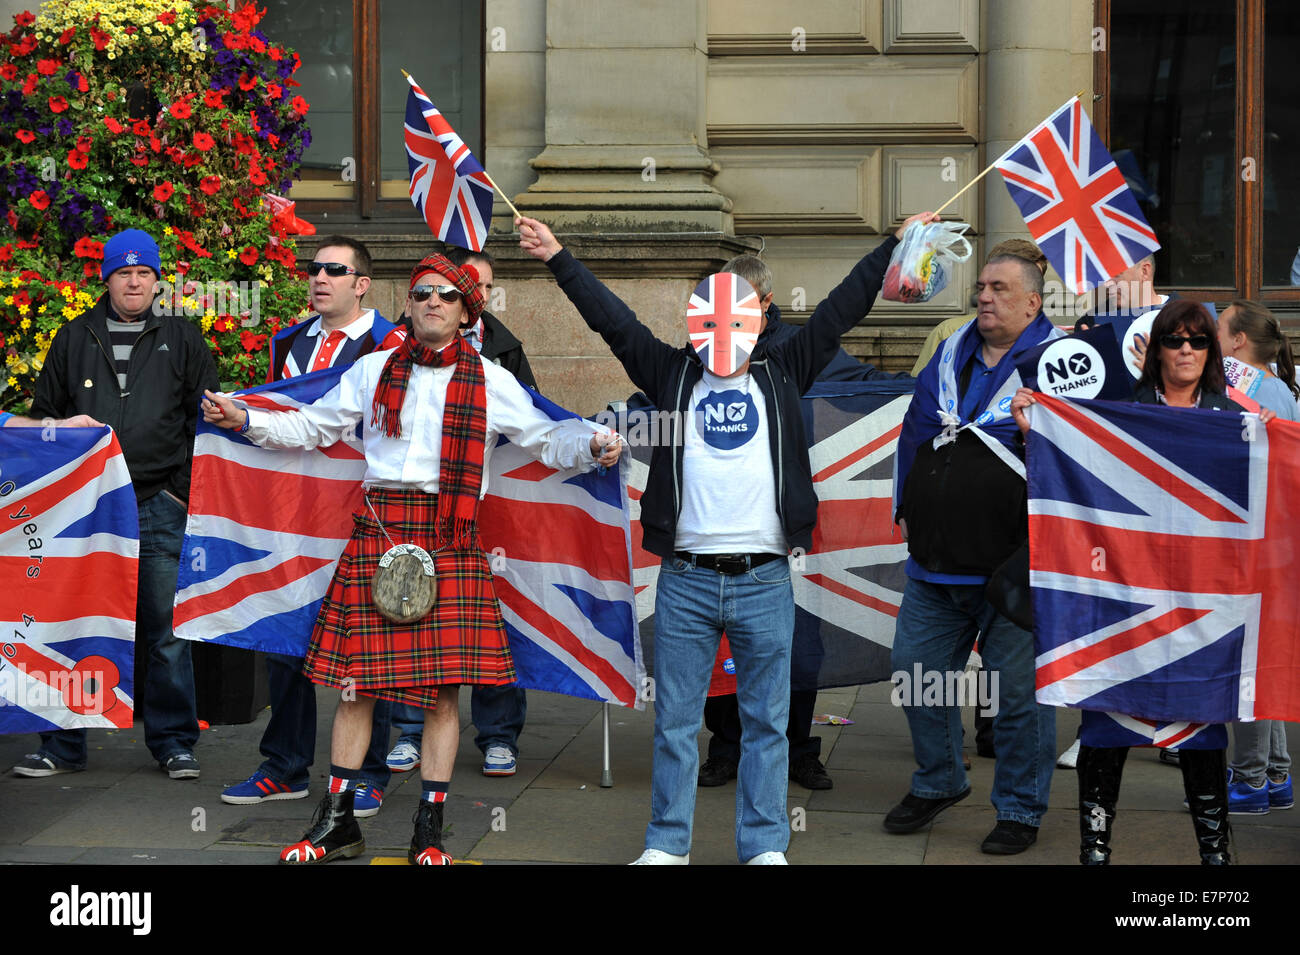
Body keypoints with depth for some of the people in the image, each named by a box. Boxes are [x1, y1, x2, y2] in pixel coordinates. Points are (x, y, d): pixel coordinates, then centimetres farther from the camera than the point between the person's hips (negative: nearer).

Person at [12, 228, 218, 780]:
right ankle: (63, 746, 11)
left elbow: (205, 419, 10)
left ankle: (174, 743, 9)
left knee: (166, 632, 0)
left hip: (160, 507, -1)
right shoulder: (74, 340, 15)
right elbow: (43, 414, 21)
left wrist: (185, 490, 0)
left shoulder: (183, 340, 11)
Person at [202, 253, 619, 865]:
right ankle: (337, 822, 12)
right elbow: (312, 427, 21)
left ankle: (429, 831, 7)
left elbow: (546, 440, 8)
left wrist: (591, 447, -11)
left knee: (443, 686, -2)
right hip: (377, 528, 1)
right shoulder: (373, 371, 14)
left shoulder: (491, 382, 9)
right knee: (356, 678, 1)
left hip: (448, 537, -1)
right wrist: (245, 420, 9)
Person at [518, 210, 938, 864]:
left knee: (766, 720, 6)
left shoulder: (781, 374, 10)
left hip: (765, 581, 0)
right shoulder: (672, 376, 9)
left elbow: (840, 311, 10)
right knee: (675, 719, 6)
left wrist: (897, 245, 9)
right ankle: (667, 844, 15)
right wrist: (558, 259, 3)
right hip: (685, 581, 0)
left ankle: (764, 846, 13)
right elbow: (612, 319, 7)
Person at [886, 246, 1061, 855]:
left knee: (1018, 691, 3)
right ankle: (937, 783, 32)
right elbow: (914, 432, 22)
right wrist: (905, 508, 17)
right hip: (933, 565, 6)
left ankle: (1020, 809, 17)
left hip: (1013, 568, -6)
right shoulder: (950, 357, 12)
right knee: (916, 672, 13)